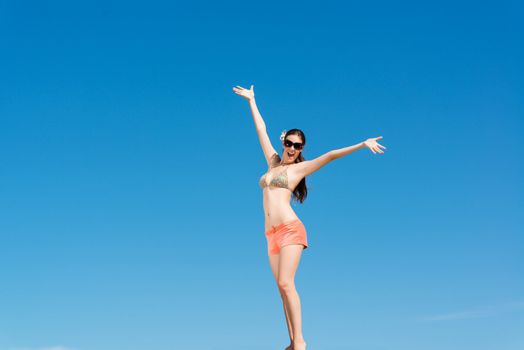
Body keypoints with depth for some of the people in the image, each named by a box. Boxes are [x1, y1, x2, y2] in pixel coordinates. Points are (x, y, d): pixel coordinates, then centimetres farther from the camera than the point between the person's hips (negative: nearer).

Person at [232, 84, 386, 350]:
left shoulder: (299, 168, 5)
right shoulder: (273, 161, 18)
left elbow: (330, 156, -4)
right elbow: (261, 130, 25)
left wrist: (362, 144, -11)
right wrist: (251, 101, 35)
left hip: (290, 229, -6)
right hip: (272, 234, 6)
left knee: (286, 283, -16)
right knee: (283, 287, 1)